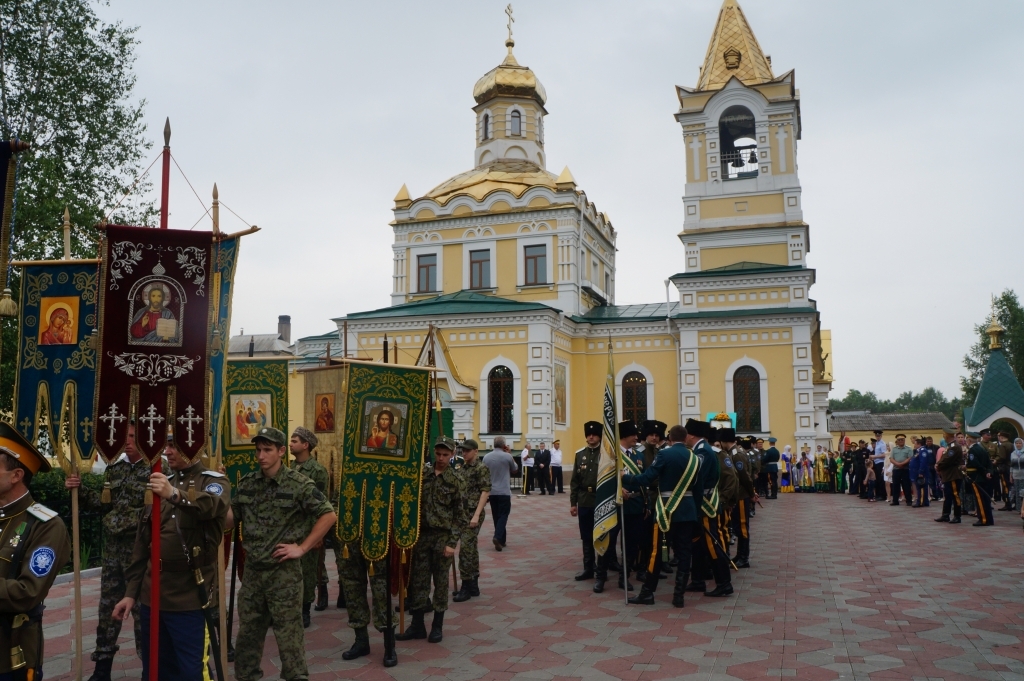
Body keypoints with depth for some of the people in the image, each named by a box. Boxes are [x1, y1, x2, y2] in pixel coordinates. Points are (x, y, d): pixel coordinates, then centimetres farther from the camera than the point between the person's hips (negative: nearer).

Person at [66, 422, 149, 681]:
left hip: (141, 550, -6)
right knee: (107, 606, 14)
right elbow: (104, 503, 12)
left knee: (141, 606, 2)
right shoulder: (114, 468, 8)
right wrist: (80, 490, 0)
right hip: (112, 548, 7)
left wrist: (123, 521, -18)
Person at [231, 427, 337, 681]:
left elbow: (329, 515, -11)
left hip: (284, 572, -5)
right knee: (247, 635, 16)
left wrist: (302, 548, -12)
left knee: (289, 636, 3)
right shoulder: (246, 483, 4)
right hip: (252, 571, 5)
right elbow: (231, 518, 12)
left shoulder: (299, 484, -11)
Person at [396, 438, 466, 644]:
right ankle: (417, 625, 20)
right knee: (418, 580, 8)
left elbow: (460, 515, -5)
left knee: (441, 581, 6)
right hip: (422, 533, 3)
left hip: (443, 536, -3)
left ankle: (437, 626, 18)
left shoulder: (456, 480, -4)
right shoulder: (423, 472, 4)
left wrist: (452, 543, -11)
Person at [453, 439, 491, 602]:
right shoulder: (462, 468, 13)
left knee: (465, 548, -9)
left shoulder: (482, 468, -9)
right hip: (462, 513, 7)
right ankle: (473, 585, 19)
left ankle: (466, 587, -2)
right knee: (471, 548, 12)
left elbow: (485, 492, -14)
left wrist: (476, 515, -20)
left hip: (473, 513, -7)